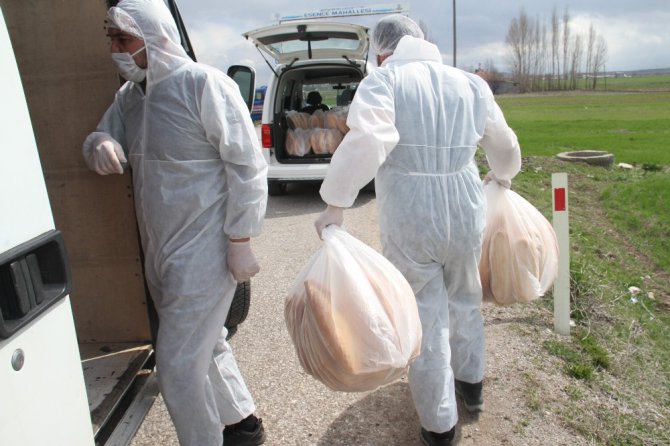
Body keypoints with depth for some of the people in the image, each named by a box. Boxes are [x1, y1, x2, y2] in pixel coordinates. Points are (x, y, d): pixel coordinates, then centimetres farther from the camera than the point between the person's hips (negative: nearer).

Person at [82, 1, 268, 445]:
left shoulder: (204, 84, -15)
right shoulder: (129, 95, 9)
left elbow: (248, 164, -16)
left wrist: (240, 241, -18)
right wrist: (100, 144, -9)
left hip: (203, 255, -8)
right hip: (160, 253, 9)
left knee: (178, 365, -2)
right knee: (205, 346, 22)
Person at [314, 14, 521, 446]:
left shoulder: (383, 80, -7)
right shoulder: (470, 83, 8)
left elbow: (366, 141, -25)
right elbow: (505, 144, 19)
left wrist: (336, 202, -20)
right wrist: (502, 175, 38)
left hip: (409, 222, -4)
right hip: (466, 213, 5)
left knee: (426, 319, 8)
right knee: (464, 301, 26)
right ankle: (471, 383, 48)